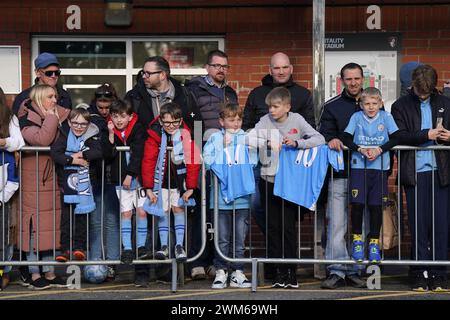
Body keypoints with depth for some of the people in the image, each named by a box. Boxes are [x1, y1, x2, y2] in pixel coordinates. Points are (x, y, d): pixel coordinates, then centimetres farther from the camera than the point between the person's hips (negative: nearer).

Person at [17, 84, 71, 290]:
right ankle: (34, 274, -1)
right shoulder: (27, 120, -9)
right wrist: (51, 117, -16)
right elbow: (42, 139, -25)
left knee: (51, 224, 8)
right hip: (33, 178, -7)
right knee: (34, 224, -5)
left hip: (52, 178, 7)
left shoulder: (57, 117, 12)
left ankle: (49, 273, 13)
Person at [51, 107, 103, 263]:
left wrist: (82, 155, -21)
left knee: (82, 216, 4)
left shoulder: (92, 137, -1)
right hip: (67, 184, 1)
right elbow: (55, 153, -13)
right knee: (66, 217, 2)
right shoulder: (65, 136, 1)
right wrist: (72, 160, -22)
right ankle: (65, 249, 3)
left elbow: (99, 152, -18)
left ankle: (79, 247, 8)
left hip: (84, 184, -1)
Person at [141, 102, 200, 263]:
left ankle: (179, 246, 2)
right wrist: (148, 188, -17)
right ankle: (164, 246, 9)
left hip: (179, 179, 0)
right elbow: (148, 162, -16)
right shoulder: (155, 135, -17)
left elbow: (192, 162, -13)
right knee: (163, 210, 3)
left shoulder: (185, 135, -17)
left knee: (178, 208, -2)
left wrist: (190, 187, -13)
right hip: (161, 179, 0)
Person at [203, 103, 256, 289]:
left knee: (240, 237, 6)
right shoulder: (215, 139, 5)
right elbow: (206, 160, -5)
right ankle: (221, 272, 10)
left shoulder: (247, 139, 9)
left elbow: (253, 162, 4)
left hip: (242, 196, 1)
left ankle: (238, 273, 12)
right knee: (222, 237, 3)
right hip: (222, 195, -1)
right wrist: (223, 149, -9)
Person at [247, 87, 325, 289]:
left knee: (288, 227, -1)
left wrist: (297, 143, -25)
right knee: (273, 227, 5)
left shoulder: (297, 120, -3)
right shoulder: (266, 121, -1)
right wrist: (267, 143, -29)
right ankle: (279, 272, 12)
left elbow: (319, 139, -11)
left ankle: (291, 271, 6)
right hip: (268, 180, 2)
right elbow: (249, 138, -14)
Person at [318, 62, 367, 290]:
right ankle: (336, 271, 0)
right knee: (336, 224, -5)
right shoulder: (332, 106, 9)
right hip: (340, 175, -1)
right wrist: (331, 140, -19)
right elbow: (322, 134, 3)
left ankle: (355, 271, 10)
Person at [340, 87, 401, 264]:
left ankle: (374, 243, 14)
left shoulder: (386, 117, 3)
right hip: (359, 166, 0)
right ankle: (357, 239, 11)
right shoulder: (356, 117, 3)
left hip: (380, 167, 1)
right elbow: (345, 138, -3)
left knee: (376, 206, 3)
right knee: (357, 204, -7)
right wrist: (360, 149, -17)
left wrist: (379, 150, -16)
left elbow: (396, 138, -3)